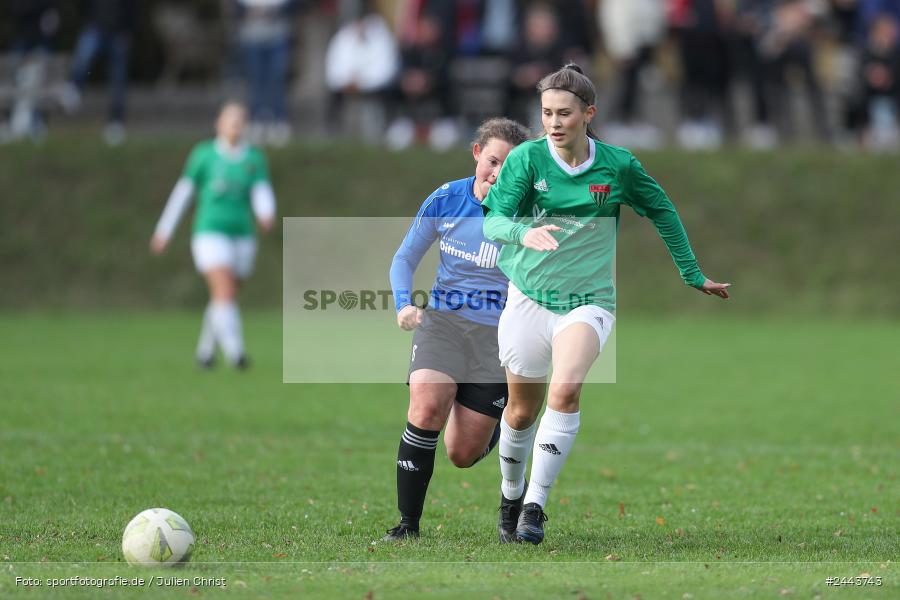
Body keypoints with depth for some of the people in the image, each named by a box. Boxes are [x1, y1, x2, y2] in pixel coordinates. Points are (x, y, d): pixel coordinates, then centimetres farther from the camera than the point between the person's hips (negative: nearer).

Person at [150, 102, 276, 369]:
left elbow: (262, 192, -6)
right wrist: (164, 230, 10)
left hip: (242, 235, 3)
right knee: (224, 291, -21)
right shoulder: (204, 154, 1)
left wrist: (266, 214, -29)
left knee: (224, 298, 11)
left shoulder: (254, 159, 6)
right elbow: (182, 191, 7)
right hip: (210, 233, -3)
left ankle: (205, 350, 31)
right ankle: (235, 351, -30)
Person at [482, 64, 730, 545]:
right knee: (522, 410, 11)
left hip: (587, 301, -1)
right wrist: (522, 233, -37)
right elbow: (492, 220, -14)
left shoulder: (617, 165, -3)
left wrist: (693, 275, 18)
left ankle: (535, 506, -23)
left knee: (565, 391, -27)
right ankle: (511, 496, 38)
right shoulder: (527, 158, -6)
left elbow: (662, 212, 12)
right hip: (529, 297, 1)